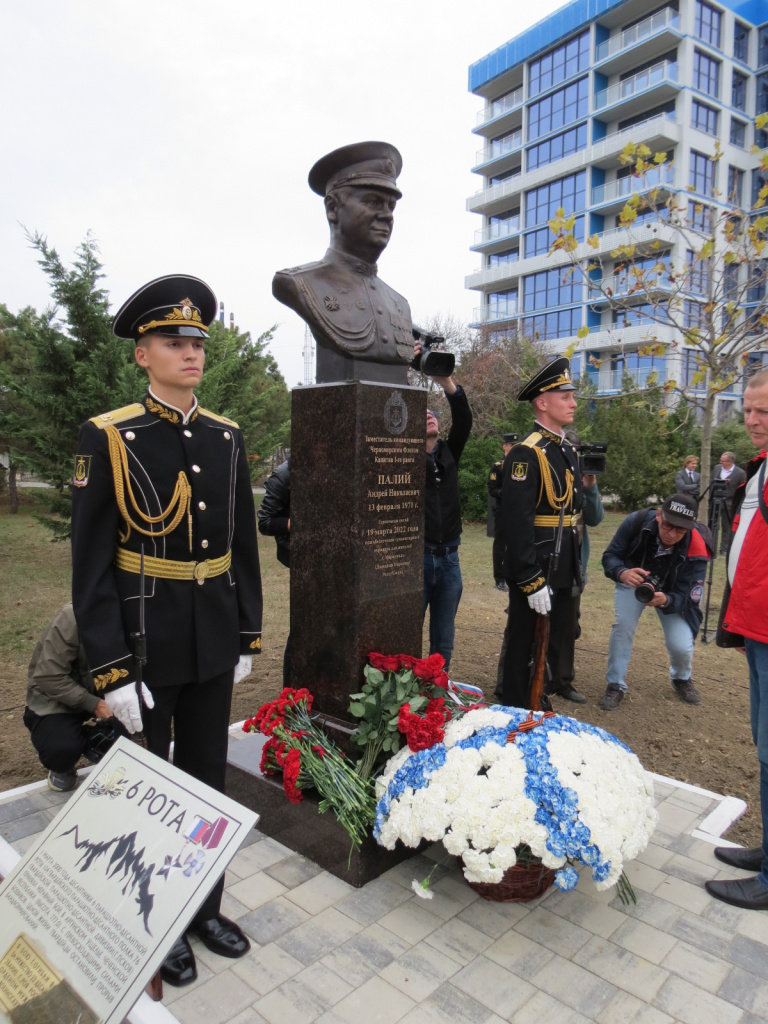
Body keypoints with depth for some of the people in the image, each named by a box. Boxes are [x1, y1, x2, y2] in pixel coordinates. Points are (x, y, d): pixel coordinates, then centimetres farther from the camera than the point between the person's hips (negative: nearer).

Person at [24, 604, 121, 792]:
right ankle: (62, 767, 8)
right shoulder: (72, 618, -29)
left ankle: (93, 742, 11)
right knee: (62, 748, -32)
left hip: (98, 690, 5)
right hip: (56, 695, -5)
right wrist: (94, 704, -32)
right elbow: (49, 678, -27)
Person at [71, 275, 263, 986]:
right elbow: (90, 563, -12)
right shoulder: (108, 439, -11)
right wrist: (111, 671, -14)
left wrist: (248, 635, 7)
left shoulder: (225, 439, 3)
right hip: (144, 643, -4)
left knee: (208, 779, 18)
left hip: (214, 645, 4)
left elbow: (244, 546, 7)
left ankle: (205, 907, 41)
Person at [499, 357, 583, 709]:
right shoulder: (526, 453, -16)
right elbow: (517, 522, -22)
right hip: (536, 574, -8)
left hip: (564, 572, 9)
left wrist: (575, 571, 17)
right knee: (525, 651, 5)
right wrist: (531, 582, -22)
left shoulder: (568, 451, 12)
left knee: (556, 645, 18)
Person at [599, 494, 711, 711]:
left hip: (672, 592, 0)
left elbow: (685, 596, -27)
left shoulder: (696, 550, -34)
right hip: (633, 582, 0)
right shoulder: (637, 522, -33)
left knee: (682, 646, -11)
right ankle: (615, 685, -2)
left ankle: (681, 679, 28)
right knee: (623, 625, -23)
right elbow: (610, 555, -23)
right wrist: (622, 573, -46)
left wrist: (665, 600, -51)